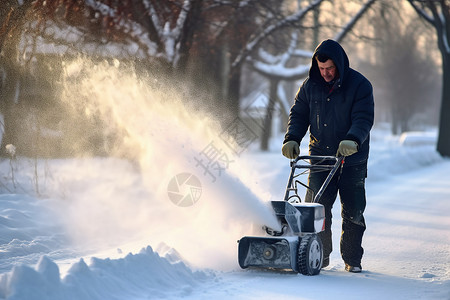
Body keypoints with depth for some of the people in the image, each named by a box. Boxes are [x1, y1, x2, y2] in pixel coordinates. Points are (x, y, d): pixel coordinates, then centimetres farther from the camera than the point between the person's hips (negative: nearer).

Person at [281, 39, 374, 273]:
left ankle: (352, 259, 15)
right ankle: (319, 256, 10)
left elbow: (363, 118, -14)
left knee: (353, 212, 1)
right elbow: (298, 114, 11)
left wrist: (352, 140, -33)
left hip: (352, 161, -2)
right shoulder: (310, 86, 6)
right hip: (320, 158, 3)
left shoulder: (359, 85, -6)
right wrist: (292, 139, -7)